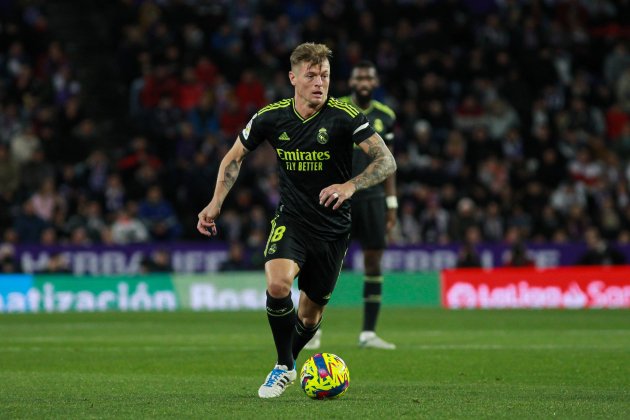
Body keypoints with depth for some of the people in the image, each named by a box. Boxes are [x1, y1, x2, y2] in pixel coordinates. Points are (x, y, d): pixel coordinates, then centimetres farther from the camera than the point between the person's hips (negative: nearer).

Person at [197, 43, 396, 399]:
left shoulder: (343, 116, -16)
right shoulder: (271, 117, -8)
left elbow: (387, 162, -20)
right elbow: (235, 156, 9)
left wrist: (351, 185, -36)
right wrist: (216, 203, 0)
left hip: (334, 227, 0)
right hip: (291, 219, 1)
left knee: (310, 314, 7)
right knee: (278, 285, -27)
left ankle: (288, 361, 40)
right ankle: (284, 368, -7)